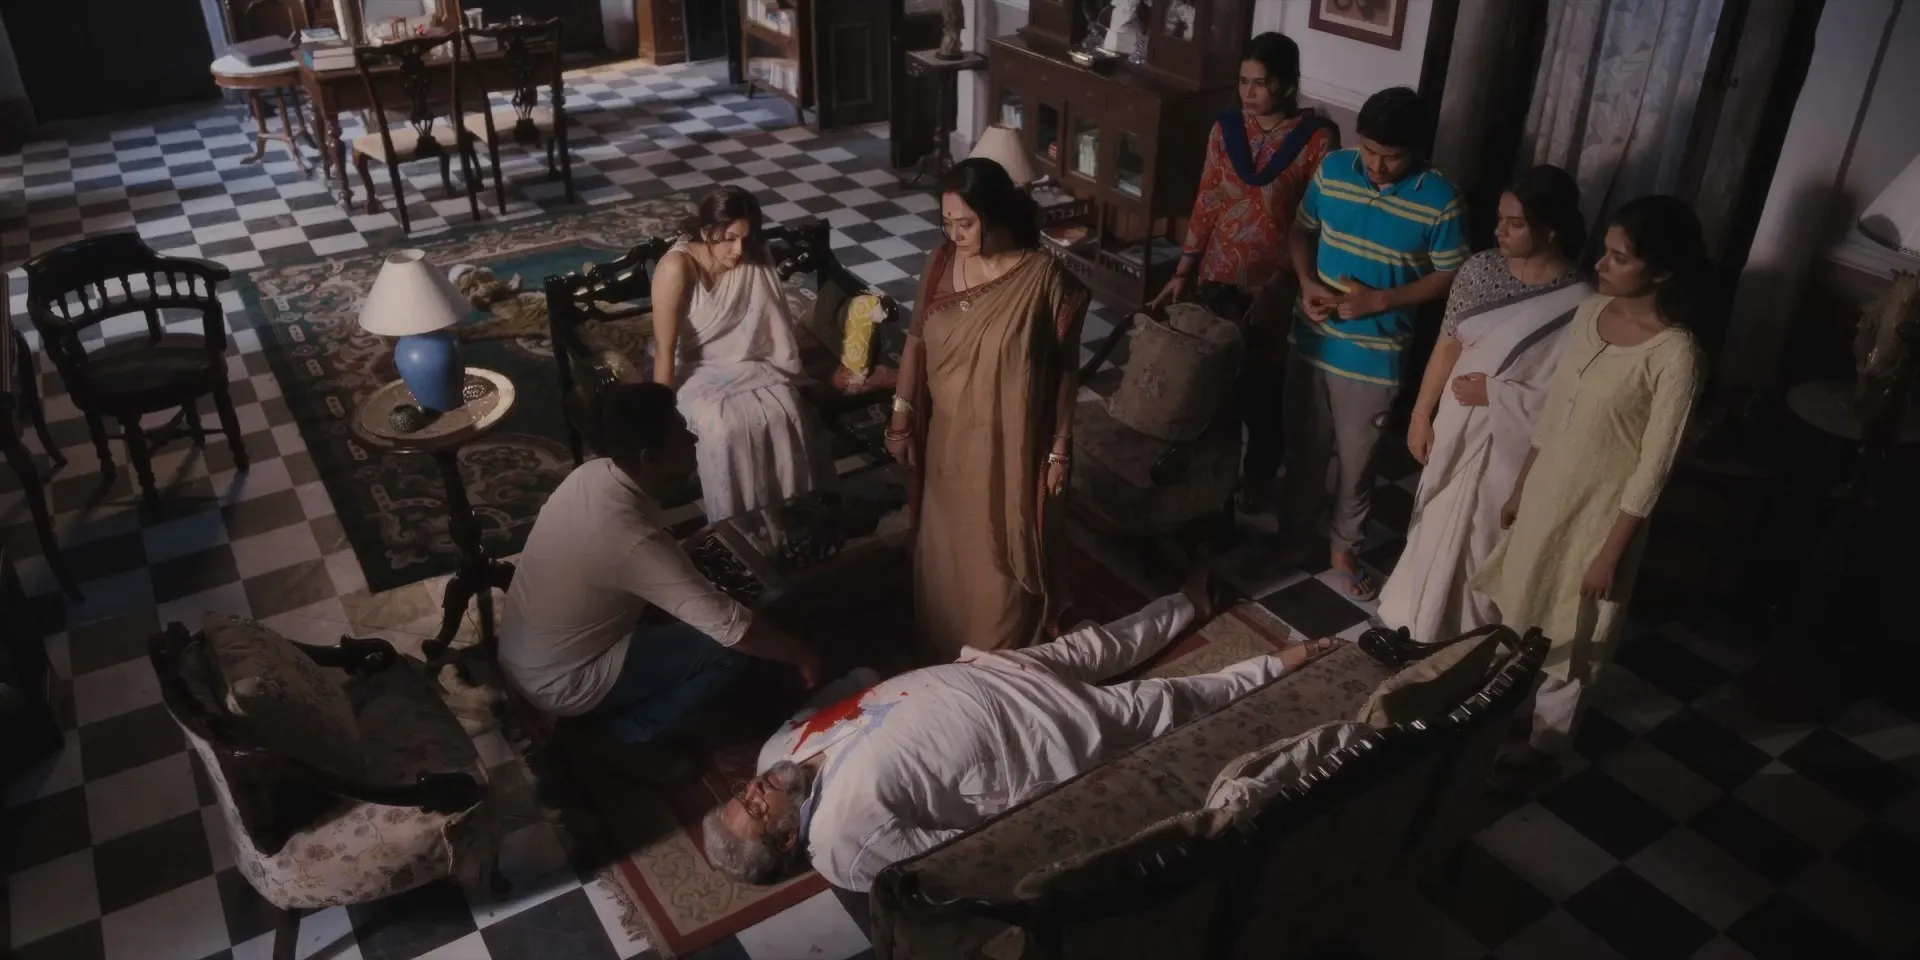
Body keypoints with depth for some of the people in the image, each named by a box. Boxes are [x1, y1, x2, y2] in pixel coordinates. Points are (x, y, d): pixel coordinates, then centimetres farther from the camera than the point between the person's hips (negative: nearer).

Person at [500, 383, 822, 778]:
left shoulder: (592, 474, -8)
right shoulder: (630, 538, -32)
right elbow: (729, 625, -28)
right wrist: (799, 654, -15)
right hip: (557, 683, -9)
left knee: (671, 599, 21)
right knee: (726, 650, -11)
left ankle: (606, 728, 20)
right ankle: (620, 739, 2)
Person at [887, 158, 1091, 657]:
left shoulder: (1044, 278, -19)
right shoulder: (941, 262, -6)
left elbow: (1064, 371, -11)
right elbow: (917, 340, 6)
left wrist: (1060, 450, -9)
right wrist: (902, 413, 6)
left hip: (1009, 447, -4)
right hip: (946, 439, 4)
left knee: (1002, 552, 12)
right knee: (942, 545, 20)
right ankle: (941, 641, 44)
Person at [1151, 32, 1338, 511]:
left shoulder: (1318, 138, -14)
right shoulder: (1226, 127, -2)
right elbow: (1206, 205, 3)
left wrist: (1278, 286, -20)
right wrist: (1183, 272, -1)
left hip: (1275, 287, -3)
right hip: (1218, 278, 4)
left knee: (1264, 386, 11)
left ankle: (1258, 475, 33)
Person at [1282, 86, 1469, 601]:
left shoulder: (1440, 199, -15)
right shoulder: (1332, 169, -7)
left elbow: (1449, 278, -8)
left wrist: (1380, 299, -20)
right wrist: (1307, 283, -12)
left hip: (1374, 355, -2)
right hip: (1312, 340, 3)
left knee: (1356, 460, 13)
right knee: (1305, 447, 18)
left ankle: (1344, 546, 35)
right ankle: (1296, 532, 39)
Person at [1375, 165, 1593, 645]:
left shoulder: (1579, 303, -20)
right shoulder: (1481, 269, -6)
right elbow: (1447, 346, 1)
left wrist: (1494, 393, -20)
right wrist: (1421, 415, 3)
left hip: (1510, 441, -4)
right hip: (1456, 425, 4)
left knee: (1483, 540, 12)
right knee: (1437, 525, 20)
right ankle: (1416, 620, 42)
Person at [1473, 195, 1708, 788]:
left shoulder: (1675, 356, -25)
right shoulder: (1593, 311, -4)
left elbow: (1653, 467, -20)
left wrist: (1612, 551, -16)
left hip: (1602, 511, -7)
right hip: (1547, 491, 7)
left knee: (1570, 637, 13)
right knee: (1519, 610, 24)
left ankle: (1544, 744, 34)